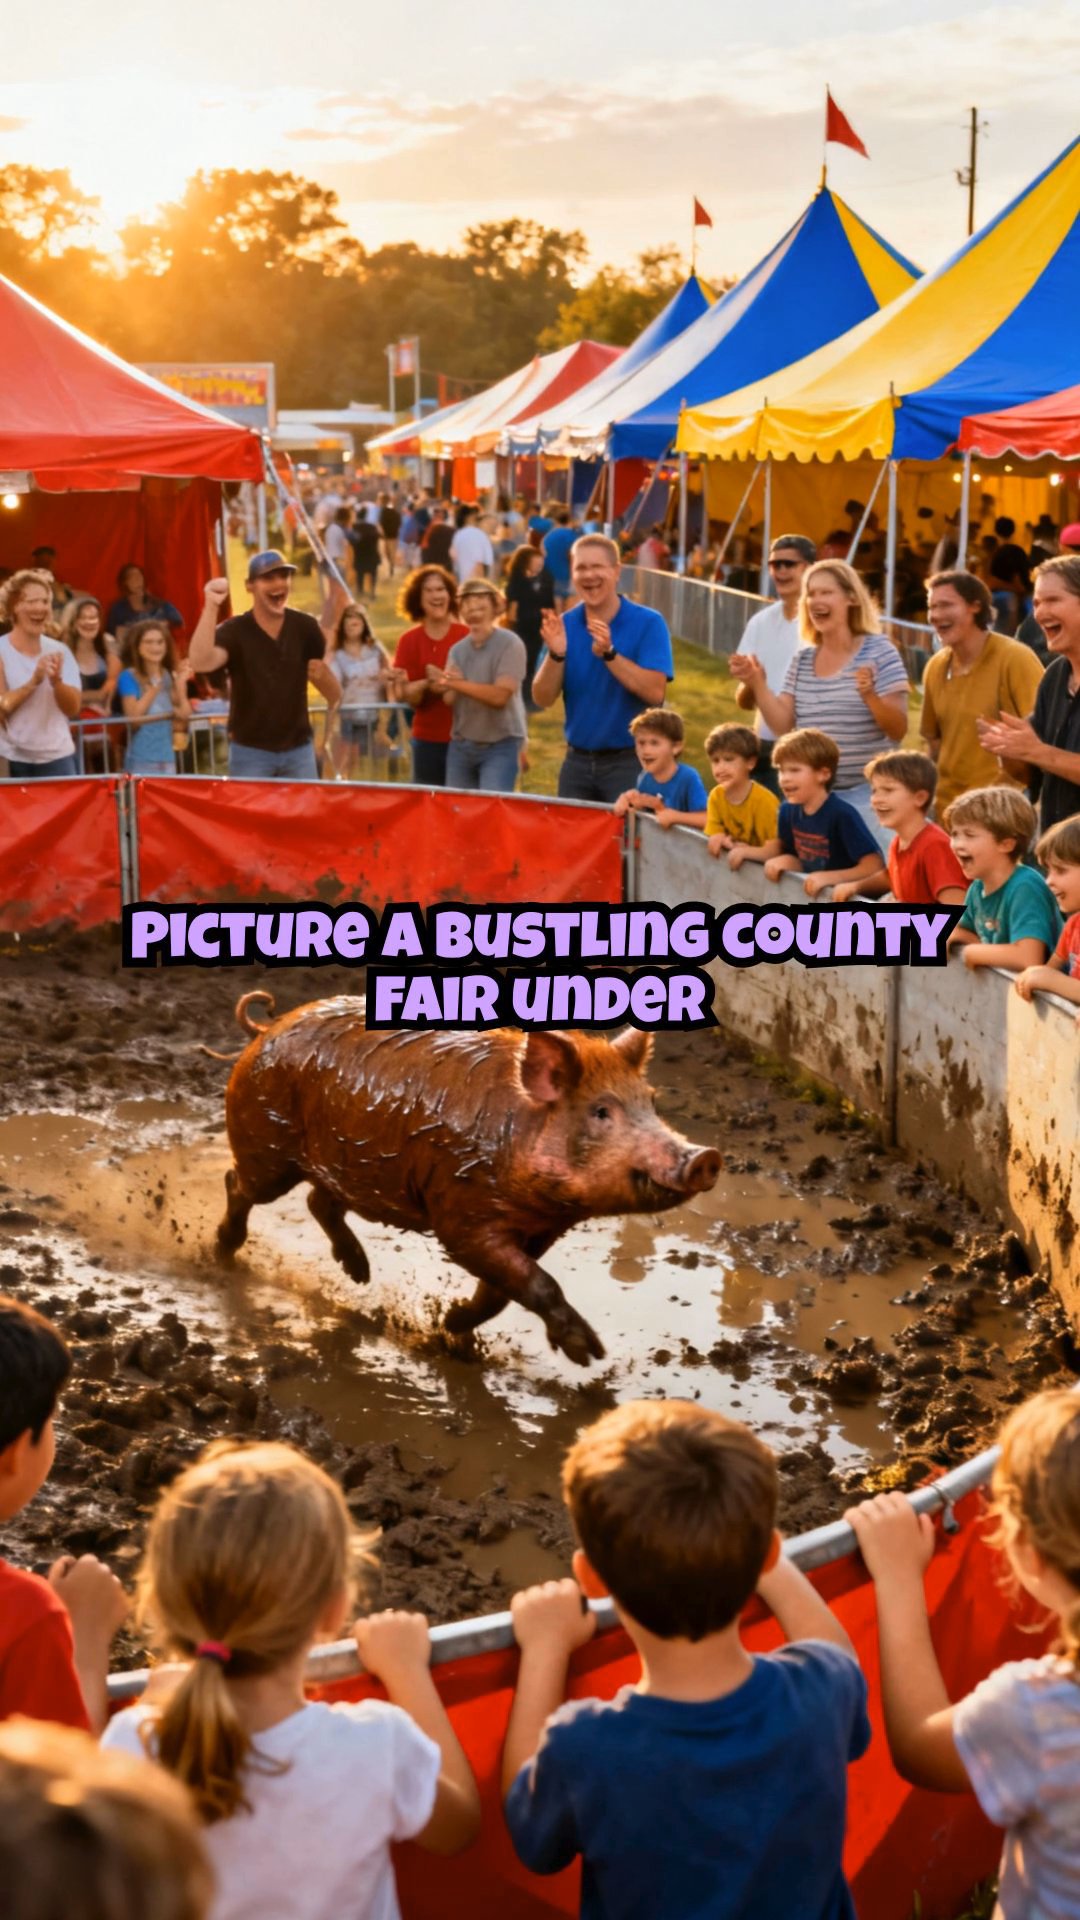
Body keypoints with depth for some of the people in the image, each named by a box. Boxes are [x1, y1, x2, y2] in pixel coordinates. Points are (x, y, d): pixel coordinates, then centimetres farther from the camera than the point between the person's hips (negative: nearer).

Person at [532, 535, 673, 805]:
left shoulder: (648, 623, -7)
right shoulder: (564, 625, 4)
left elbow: (655, 693, -17)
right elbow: (543, 699, 0)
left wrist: (608, 653, -25)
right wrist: (556, 654, -17)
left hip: (629, 761, -4)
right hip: (577, 760, 4)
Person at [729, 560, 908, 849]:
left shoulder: (879, 652, -6)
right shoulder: (801, 660, 9)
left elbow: (898, 730, -11)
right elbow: (784, 725, 5)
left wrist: (870, 696, -28)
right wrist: (757, 685, -6)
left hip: (865, 793, -5)